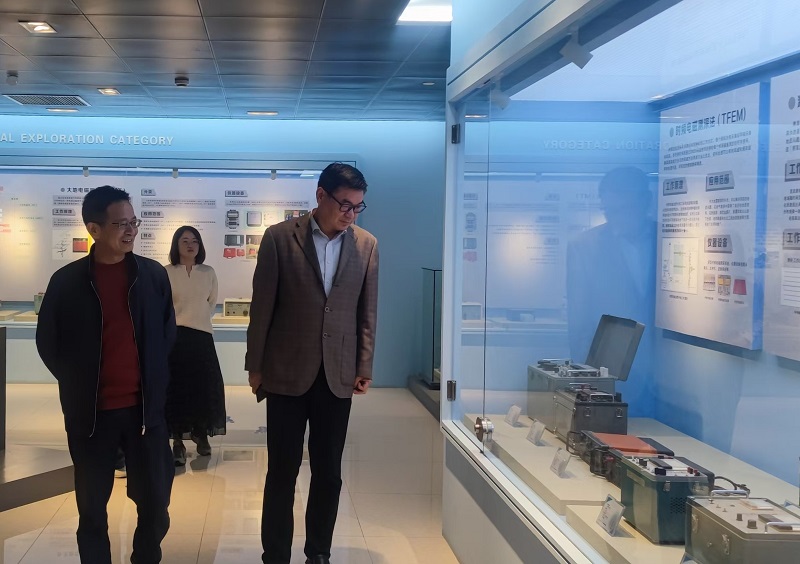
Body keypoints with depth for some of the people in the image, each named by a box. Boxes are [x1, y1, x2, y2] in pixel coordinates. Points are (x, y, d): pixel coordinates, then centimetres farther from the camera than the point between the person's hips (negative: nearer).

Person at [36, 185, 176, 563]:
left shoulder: (153, 274, 0)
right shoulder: (67, 281, -5)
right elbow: (47, 341, 5)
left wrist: (156, 380, 6)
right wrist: (77, 384, 4)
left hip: (144, 407, 1)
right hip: (90, 412, -1)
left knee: (155, 502, 7)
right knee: (92, 508, 9)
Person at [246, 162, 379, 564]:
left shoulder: (367, 245, 2)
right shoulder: (279, 238, -5)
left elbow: (367, 312, 6)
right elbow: (262, 307, -2)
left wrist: (364, 368, 3)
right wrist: (255, 366, 0)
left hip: (338, 376, 2)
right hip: (287, 373, -2)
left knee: (329, 472, 9)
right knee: (282, 470, 4)